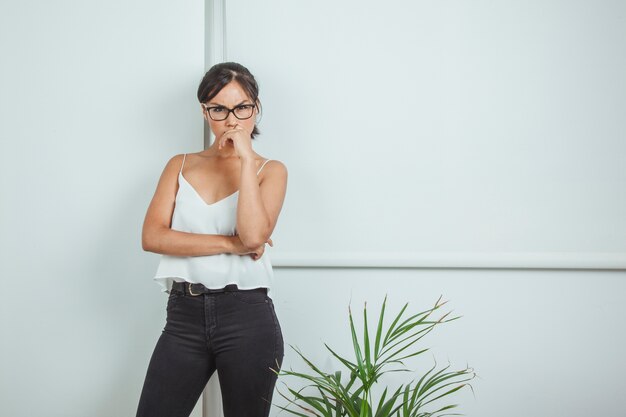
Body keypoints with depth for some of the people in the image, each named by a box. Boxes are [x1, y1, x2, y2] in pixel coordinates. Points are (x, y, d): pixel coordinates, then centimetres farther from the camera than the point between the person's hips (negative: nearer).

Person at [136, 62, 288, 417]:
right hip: (184, 314, 2)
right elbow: (152, 236, -3)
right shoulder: (181, 166, 12)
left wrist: (246, 159, -11)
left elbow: (254, 235, -14)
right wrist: (230, 244, -11)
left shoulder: (271, 170, 5)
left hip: (247, 316, -2)